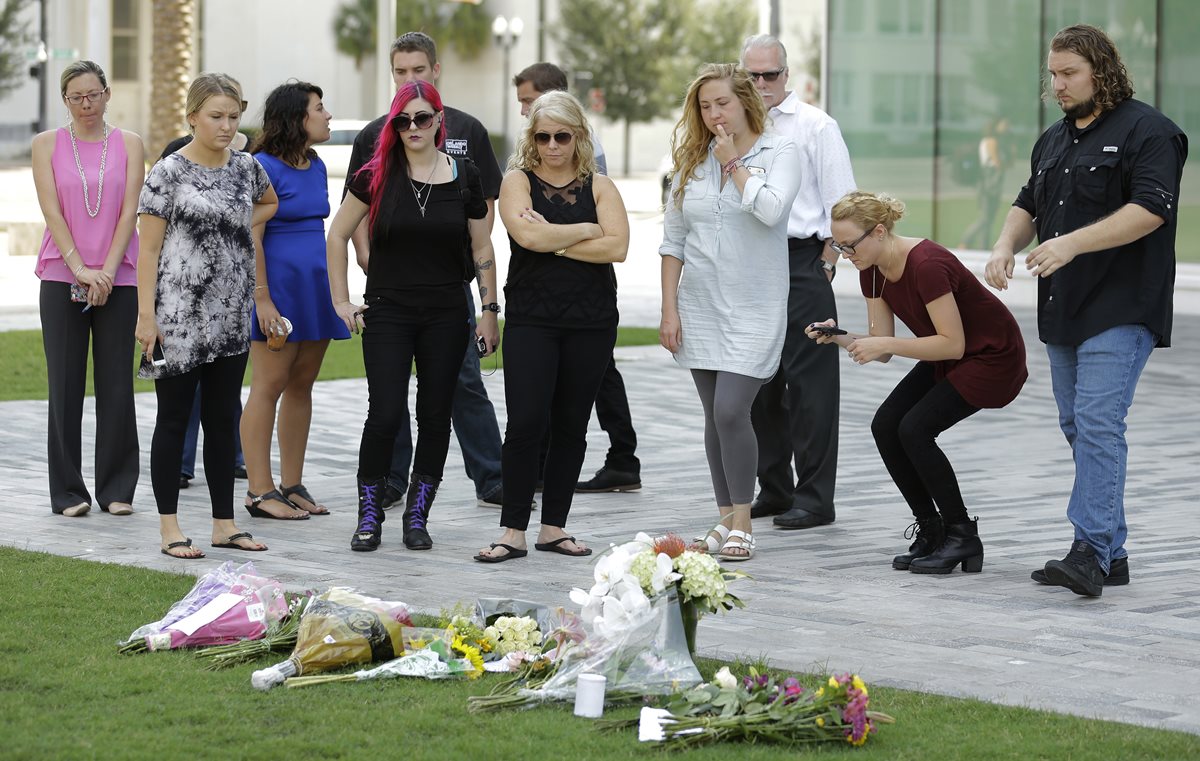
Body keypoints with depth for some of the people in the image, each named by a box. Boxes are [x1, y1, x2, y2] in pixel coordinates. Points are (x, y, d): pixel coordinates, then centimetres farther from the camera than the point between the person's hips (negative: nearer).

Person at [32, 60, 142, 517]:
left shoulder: (128, 144, 6)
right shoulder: (47, 145, 5)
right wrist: (80, 269, -14)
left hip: (117, 278, 1)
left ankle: (116, 489, 8)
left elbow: (129, 210, -1)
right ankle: (68, 491, 5)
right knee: (65, 385, -1)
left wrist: (107, 272, -11)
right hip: (62, 277, -1)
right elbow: (52, 210, -4)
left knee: (116, 385, 0)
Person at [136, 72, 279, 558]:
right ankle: (170, 528, 6)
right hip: (178, 316, -5)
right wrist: (146, 315, -14)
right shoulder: (169, 172, -8)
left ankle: (224, 524, 17)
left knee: (223, 418, 10)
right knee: (175, 418, 1)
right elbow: (149, 248, -8)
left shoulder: (246, 168, 7)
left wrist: (239, 227, 10)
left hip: (232, 316, 5)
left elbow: (268, 203, 30)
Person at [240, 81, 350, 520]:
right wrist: (262, 299, -19)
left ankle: (292, 485, 15)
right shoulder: (264, 167, -11)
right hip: (278, 285, -8)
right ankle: (260, 492, -4)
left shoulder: (316, 167, 14)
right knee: (269, 385, -6)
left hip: (315, 287, 8)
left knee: (301, 386, 10)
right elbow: (250, 238, -14)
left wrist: (334, 289, 18)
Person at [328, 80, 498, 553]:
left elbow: (482, 248, 7)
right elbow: (337, 236, 6)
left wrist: (489, 312, 4)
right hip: (387, 314, -2)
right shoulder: (376, 176, -2)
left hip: (445, 315, 2)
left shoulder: (463, 176, 1)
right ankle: (369, 517, 5)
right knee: (385, 415, -8)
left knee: (435, 416, 5)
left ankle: (417, 515, 16)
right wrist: (341, 301, 3)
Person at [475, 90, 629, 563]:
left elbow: (617, 246, -8)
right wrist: (586, 231, -7)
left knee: (571, 426, 7)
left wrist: (554, 241, -11)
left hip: (591, 322, 2)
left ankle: (554, 527, 16)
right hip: (531, 321, -2)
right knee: (526, 422, -9)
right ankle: (513, 532, -3)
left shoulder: (599, 187, 7)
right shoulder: (518, 181, 3)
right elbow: (528, 235, -16)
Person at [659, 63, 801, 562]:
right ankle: (726, 521, 14)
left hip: (753, 308, -4)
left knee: (731, 410, -15)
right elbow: (673, 240, 11)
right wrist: (669, 309, 5)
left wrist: (733, 162, -9)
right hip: (701, 307, 4)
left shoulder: (779, 152, -2)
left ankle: (742, 525, -6)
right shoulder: (692, 161, 9)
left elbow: (771, 211, -21)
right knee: (715, 416, 7)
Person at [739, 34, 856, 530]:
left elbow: (840, 204, -3)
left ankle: (814, 498, -4)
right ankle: (773, 490, 20)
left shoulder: (815, 126, -1)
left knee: (808, 382, -6)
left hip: (801, 262, -6)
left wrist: (824, 263, -9)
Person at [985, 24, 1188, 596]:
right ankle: (1111, 554, 14)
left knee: (1098, 425, -16)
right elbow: (1028, 204, 26)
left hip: (1121, 311, -9)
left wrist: (1072, 244, -24)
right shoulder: (1053, 141, 19)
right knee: (1079, 429, 9)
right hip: (1064, 312, 9)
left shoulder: (1146, 131, -7)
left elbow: (1150, 209, -18)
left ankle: (1091, 550, -19)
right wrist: (1006, 245, 4)